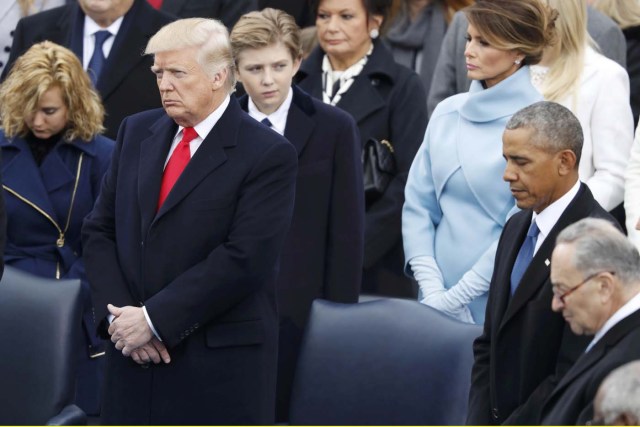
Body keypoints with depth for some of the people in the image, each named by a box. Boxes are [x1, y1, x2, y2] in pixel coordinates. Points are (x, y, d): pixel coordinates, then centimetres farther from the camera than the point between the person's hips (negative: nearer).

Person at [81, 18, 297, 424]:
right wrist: (116, 313, -5)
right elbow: (100, 230, 12)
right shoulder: (137, 132, 12)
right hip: (134, 356, 5)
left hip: (222, 364, -5)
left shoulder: (268, 155, -8)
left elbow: (244, 258, -16)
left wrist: (154, 319, -16)